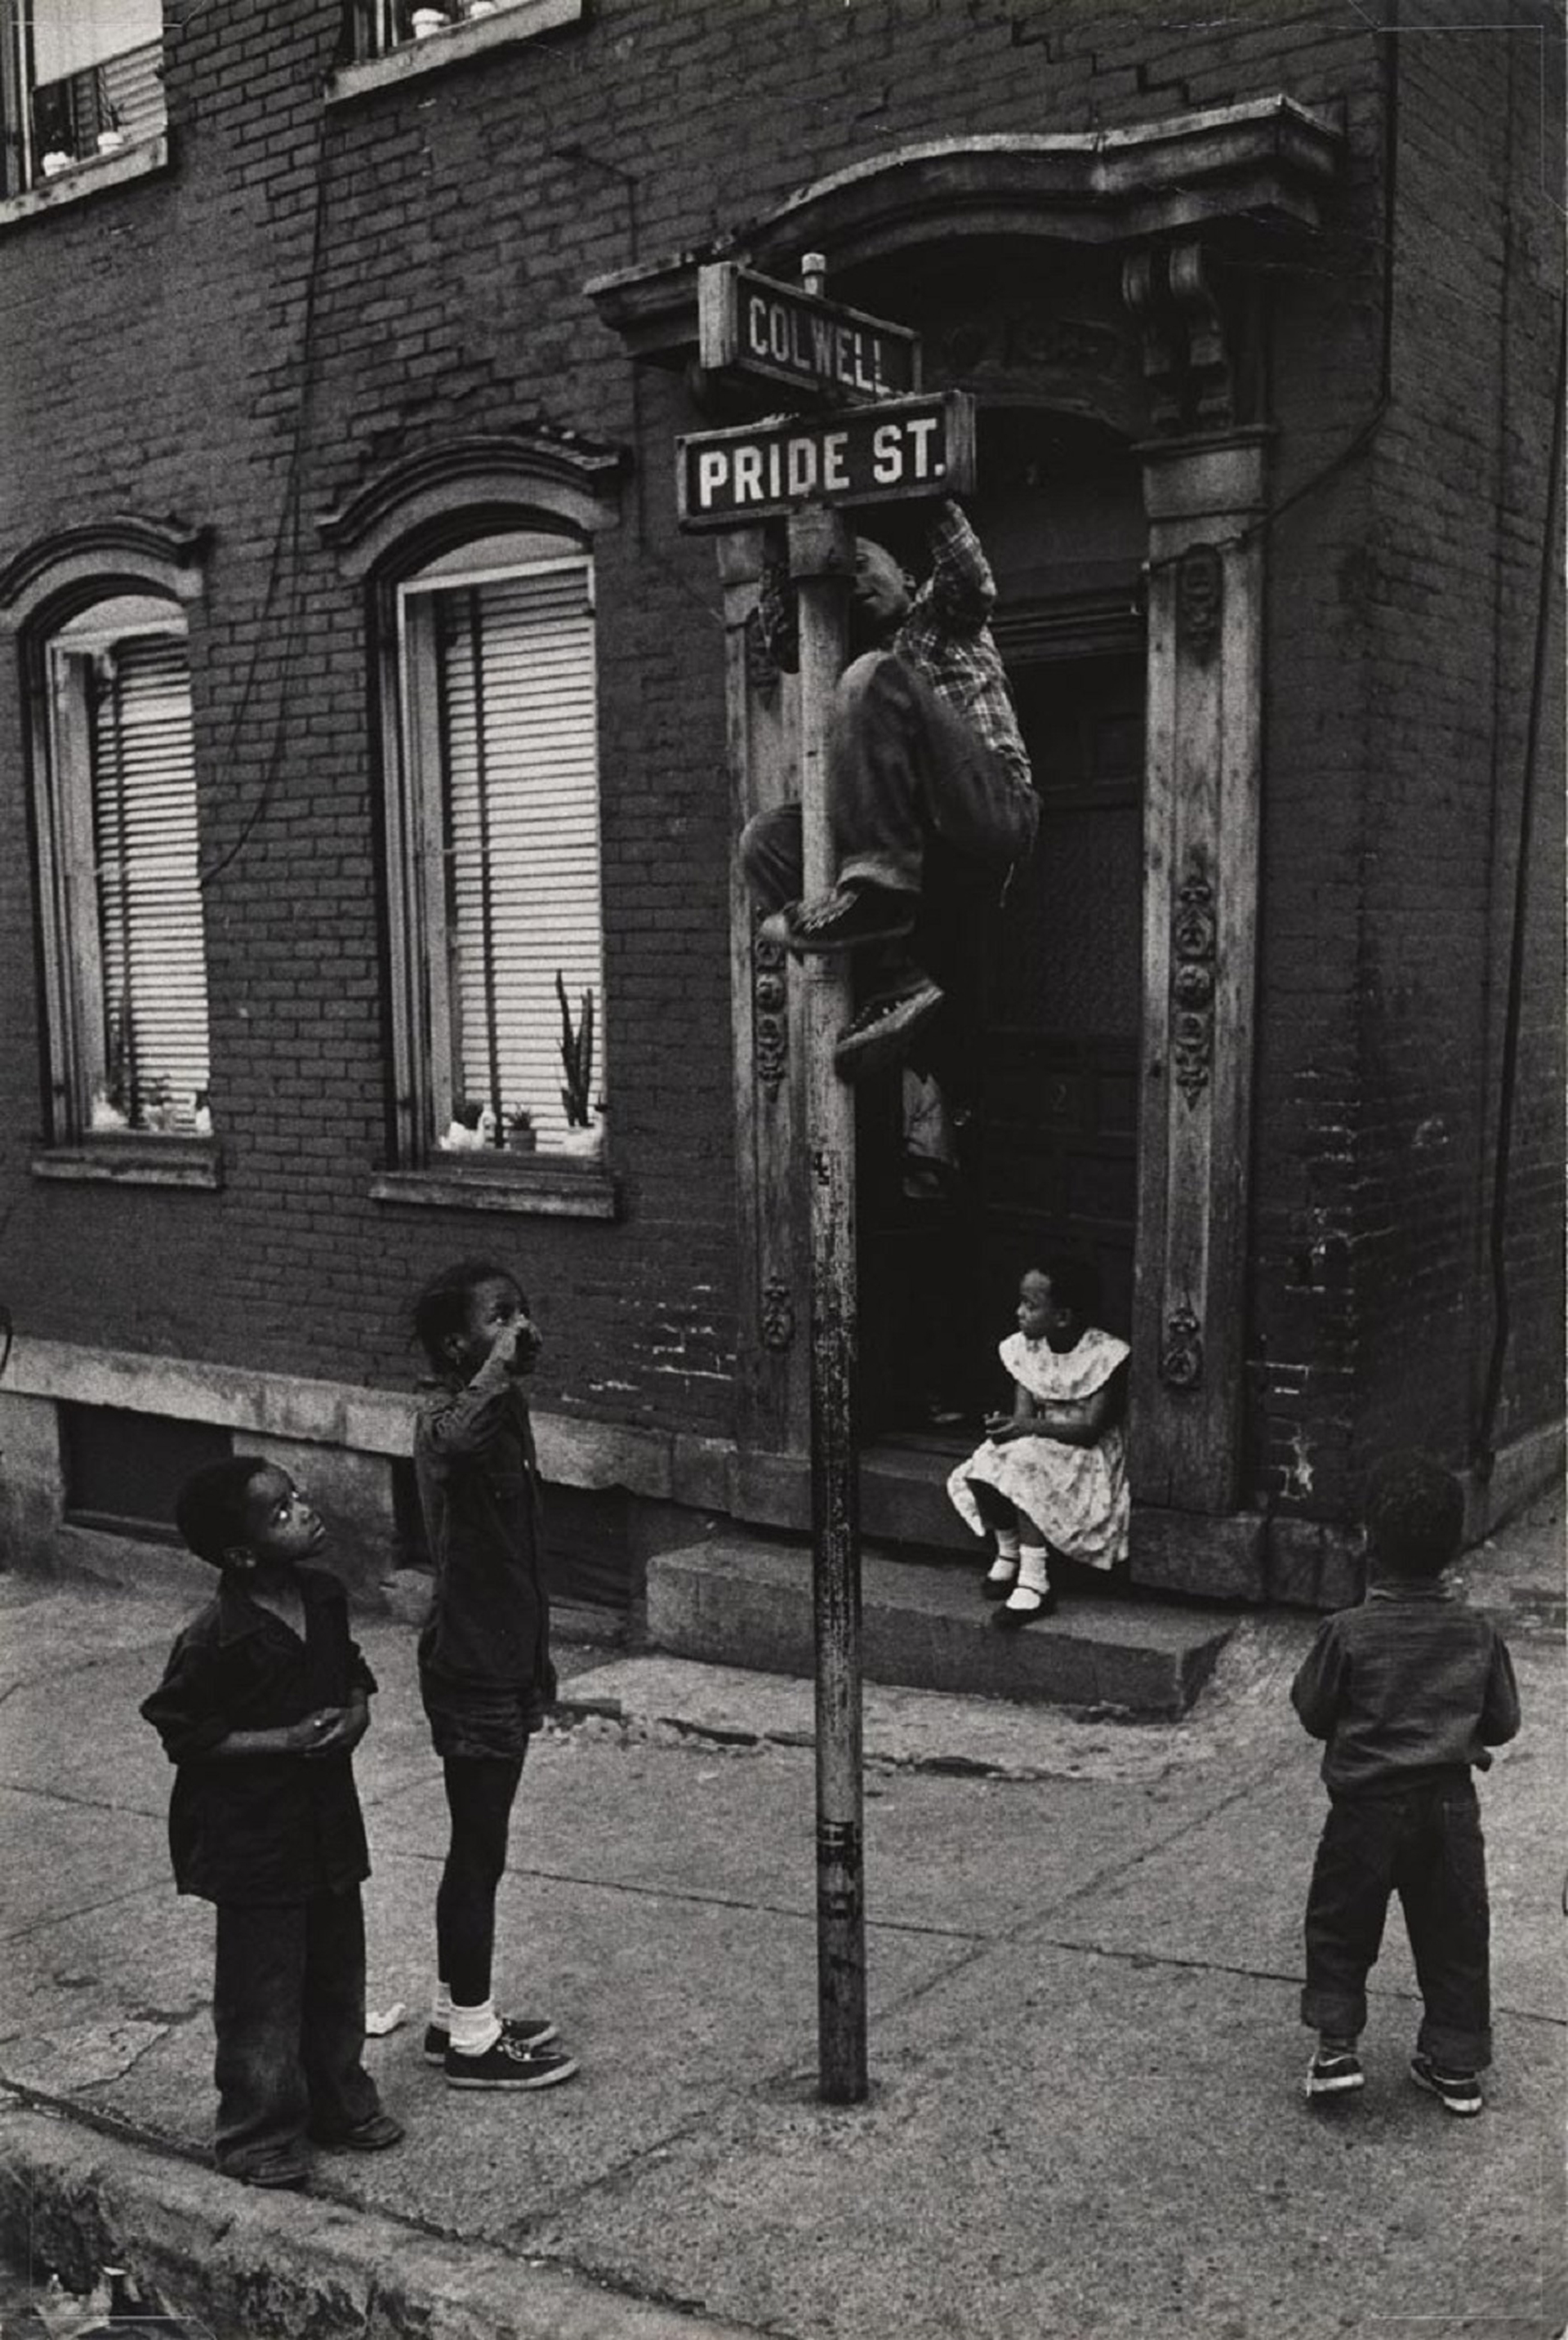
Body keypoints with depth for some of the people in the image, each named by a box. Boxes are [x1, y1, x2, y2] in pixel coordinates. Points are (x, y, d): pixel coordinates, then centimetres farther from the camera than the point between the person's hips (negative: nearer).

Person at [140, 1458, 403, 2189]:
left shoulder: (324, 1596, -2)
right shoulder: (215, 1639, -23)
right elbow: (181, 1733, -16)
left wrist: (356, 1712, -8)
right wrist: (284, 1740, -22)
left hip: (329, 1820, 7)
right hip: (252, 1835, -7)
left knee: (337, 1972, 19)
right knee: (262, 1991, 6)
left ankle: (338, 2101, 37)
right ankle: (259, 2135, 23)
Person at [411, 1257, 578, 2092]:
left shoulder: (505, 1406, 9)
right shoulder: (446, 1413, -20)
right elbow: (453, 1442, -50)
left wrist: (537, 1658, 23)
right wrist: (500, 1360, -40)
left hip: (502, 1661, 9)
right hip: (470, 1670, -9)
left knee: (476, 1849, 18)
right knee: (478, 1853, 3)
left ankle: (455, 2014, 32)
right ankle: (472, 2038, 17)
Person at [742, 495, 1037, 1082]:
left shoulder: (942, 617, 21)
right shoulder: (849, 653, 35)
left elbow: (972, 581, -2)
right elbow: (781, 642, 20)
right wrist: (779, 558, 16)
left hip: (995, 808, -6)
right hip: (917, 836, 6)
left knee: (873, 676, -22)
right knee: (765, 838, -10)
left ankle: (875, 883, -35)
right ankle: (896, 982, -25)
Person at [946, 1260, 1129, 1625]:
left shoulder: (1105, 1355, -16)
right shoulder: (1025, 1349, 2)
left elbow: (1091, 1428, -21)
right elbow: (1024, 1413, 0)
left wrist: (1030, 1427, -31)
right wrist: (1007, 1426, -25)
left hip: (1089, 1451, -6)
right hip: (1039, 1446, 6)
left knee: (1026, 1464, -34)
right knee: (980, 1473, -22)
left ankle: (1034, 1579, -31)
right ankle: (1008, 1552, 1)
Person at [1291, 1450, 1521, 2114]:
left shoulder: (1347, 1633, -15)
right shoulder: (1478, 1634, -6)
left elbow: (1312, 1711, -5)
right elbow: (1503, 1723, 4)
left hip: (1367, 1808, -3)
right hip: (1452, 1805, 3)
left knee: (1339, 1930, 14)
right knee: (1454, 1935, 15)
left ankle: (1336, 2047, 10)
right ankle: (1458, 2065, 23)